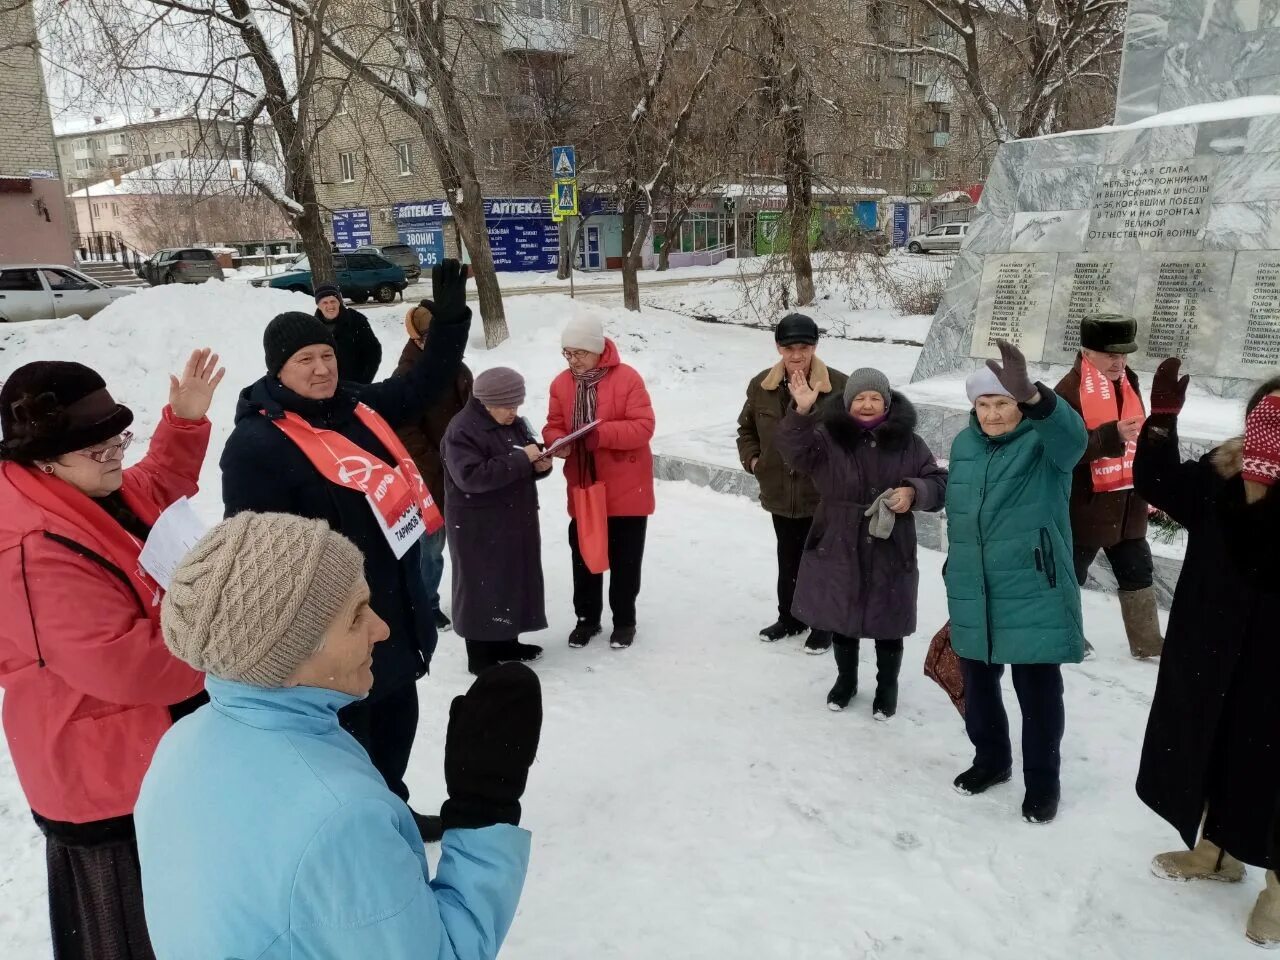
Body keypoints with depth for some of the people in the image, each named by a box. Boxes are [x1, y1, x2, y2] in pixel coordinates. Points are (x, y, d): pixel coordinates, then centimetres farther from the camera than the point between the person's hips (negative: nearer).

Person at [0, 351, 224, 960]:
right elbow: (126, 664, -34)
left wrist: (184, 420, 7)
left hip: (151, 751, 10)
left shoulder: (97, 494, -1)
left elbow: (159, 488, 21)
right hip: (105, 778, -9)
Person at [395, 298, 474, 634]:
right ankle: (426, 606, 21)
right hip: (431, 479, -6)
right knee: (431, 544, 5)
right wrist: (439, 470, -17)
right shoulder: (408, 375, -13)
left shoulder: (457, 368, 9)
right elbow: (407, 433, -16)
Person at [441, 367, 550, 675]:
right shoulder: (462, 430, -18)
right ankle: (481, 655, 12)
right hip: (479, 528, -8)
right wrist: (521, 459, -28)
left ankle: (506, 642, 32)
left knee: (513, 581, 16)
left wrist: (540, 464, -6)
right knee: (482, 588, 0)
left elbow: (525, 468, 19)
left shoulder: (514, 423, 9)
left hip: (515, 521, 9)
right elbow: (471, 477, -29)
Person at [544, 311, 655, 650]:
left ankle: (624, 620, 25)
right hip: (582, 489, 4)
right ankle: (587, 617, 31)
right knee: (583, 556, 14)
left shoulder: (627, 378, -13)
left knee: (624, 559, 8)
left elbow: (643, 427, -18)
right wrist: (557, 442, -17)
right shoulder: (561, 383, 2)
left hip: (625, 490, -4)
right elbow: (554, 426, 7)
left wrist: (600, 434, -30)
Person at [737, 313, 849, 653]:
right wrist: (751, 459, 3)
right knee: (788, 559, 20)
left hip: (824, 495, -4)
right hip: (780, 493, 4)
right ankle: (789, 617, 38)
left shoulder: (839, 386, -16)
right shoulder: (761, 386, -1)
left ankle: (823, 625, 27)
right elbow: (746, 427, 15)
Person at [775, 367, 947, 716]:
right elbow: (794, 450, -21)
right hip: (838, 550, 0)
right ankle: (846, 678, 40)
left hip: (890, 554, 0)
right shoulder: (829, 437, -5)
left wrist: (914, 492, -18)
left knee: (888, 625, 11)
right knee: (842, 618, 17)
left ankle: (887, 686, 34)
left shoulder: (908, 443, -2)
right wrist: (802, 411, -37)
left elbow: (939, 482, 3)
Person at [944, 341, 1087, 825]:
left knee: (1038, 693, 5)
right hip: (973, 598, 5)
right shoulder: (964, 444, 5)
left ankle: (1042, 782, 26)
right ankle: (990, 760, 40)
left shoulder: (1046, 443, -11)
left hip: (1033, 596, -5)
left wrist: (1032, 396, -57)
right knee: (977, 685, 18)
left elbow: (1072, 434, -37)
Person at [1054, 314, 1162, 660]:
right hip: (1086, 506, -7)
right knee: (1070, 573, 8)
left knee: (1138, 572, 15)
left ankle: (1146, 641, 28)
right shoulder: (1069, 391, -18)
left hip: (1126, 503, 8)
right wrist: (1111, 437, -34)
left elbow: (1137, 436, 19)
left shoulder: (1127, 382, 7)